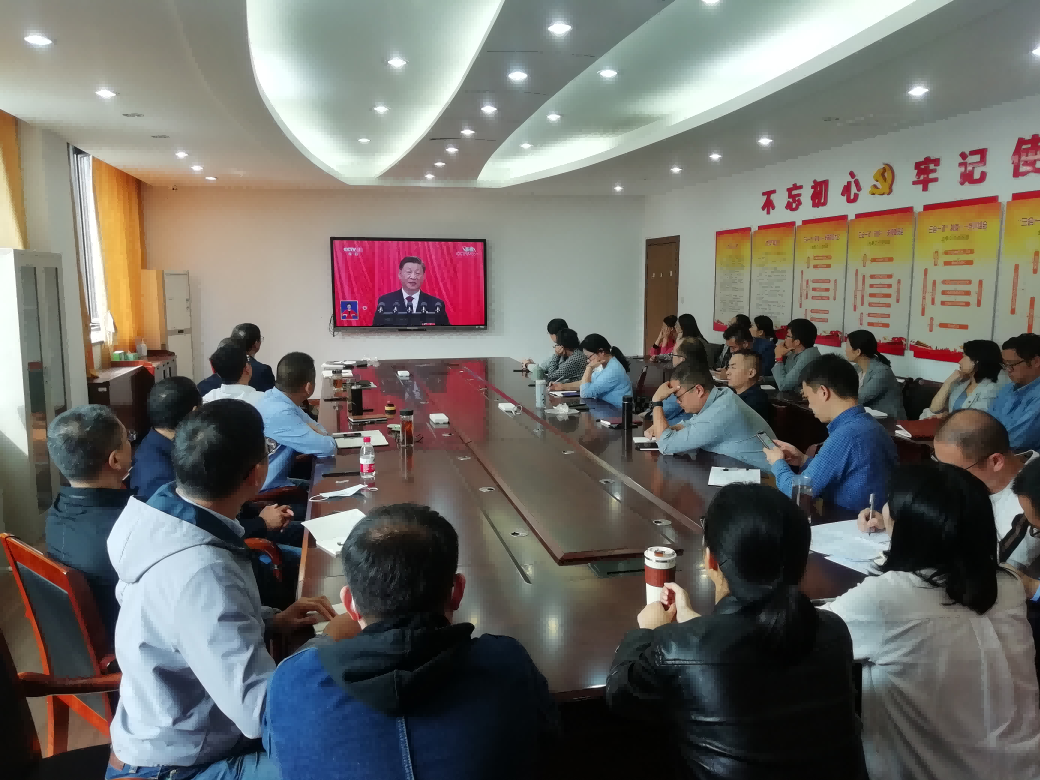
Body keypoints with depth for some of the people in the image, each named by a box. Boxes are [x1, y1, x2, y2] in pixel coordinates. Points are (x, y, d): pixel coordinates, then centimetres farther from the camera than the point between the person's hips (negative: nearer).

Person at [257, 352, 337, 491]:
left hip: (275, 480, 8)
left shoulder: (273, 397, 0)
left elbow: (318, 429, 9)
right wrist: (315, 433, -5)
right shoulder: (279, 413, -27)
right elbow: (328, 448, -25)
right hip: (267, 490, -8)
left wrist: (311, 430, -13)